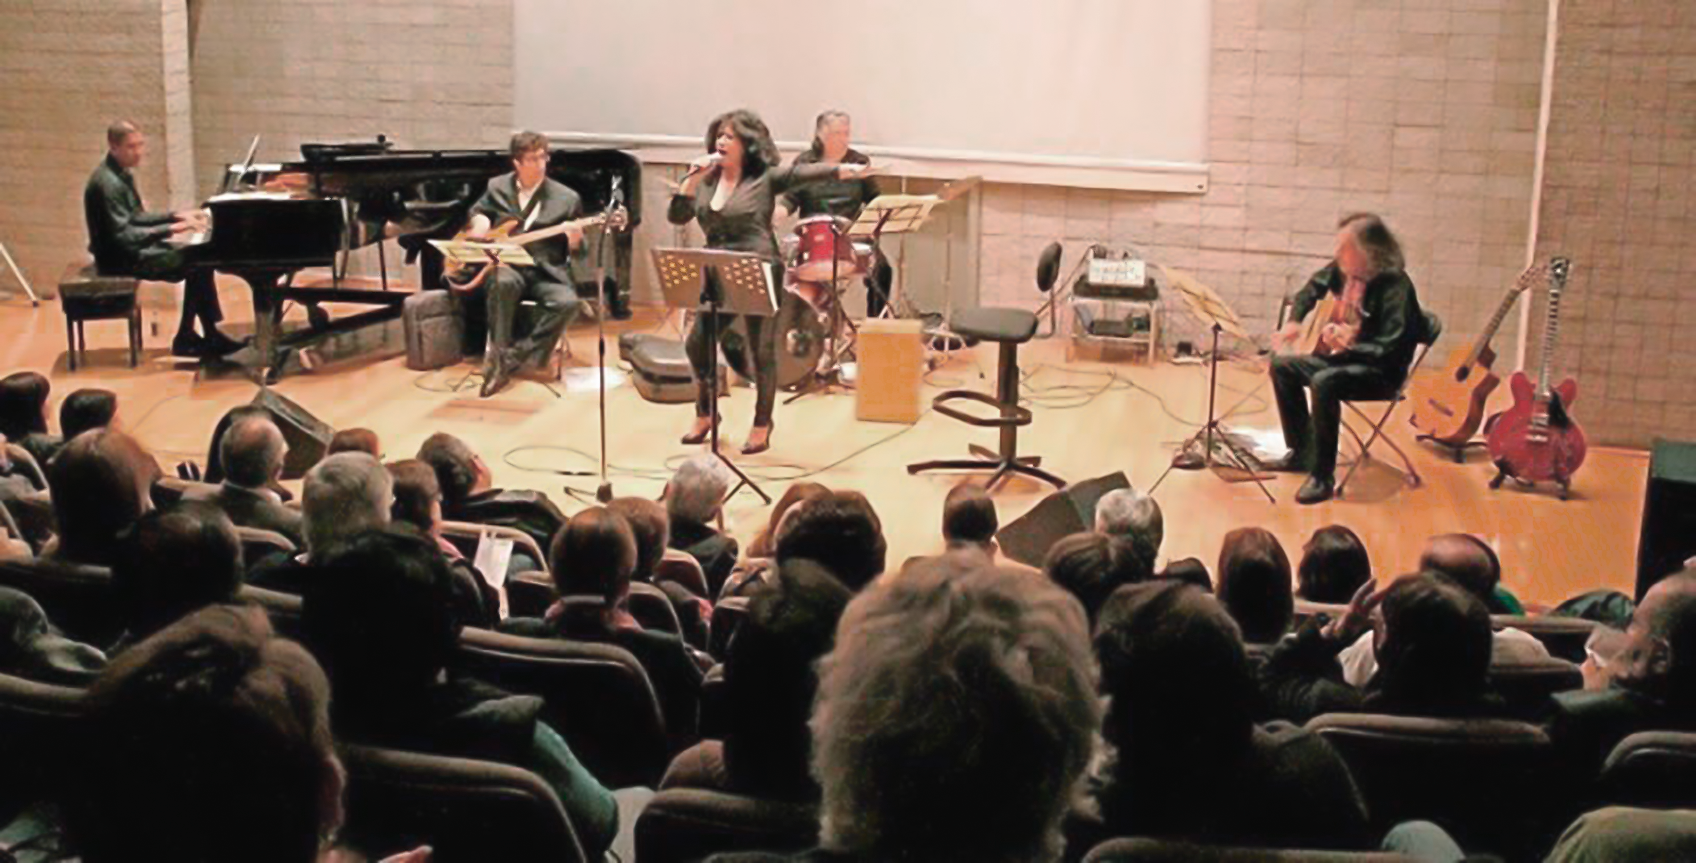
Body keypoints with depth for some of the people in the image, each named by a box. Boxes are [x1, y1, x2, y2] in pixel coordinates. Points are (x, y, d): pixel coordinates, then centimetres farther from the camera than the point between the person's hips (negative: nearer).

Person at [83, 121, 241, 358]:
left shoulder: (122, 174, 10)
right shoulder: (108, 183, -22)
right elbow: (122, 236, -27)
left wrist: (177, 215, 7)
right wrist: (170, 229, -29)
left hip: (133, 249, 10)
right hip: (122, 259, -10)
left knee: (201, 254, 5)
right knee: (198, 262, -16)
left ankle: (210, 335, 4)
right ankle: (185, 339, -6)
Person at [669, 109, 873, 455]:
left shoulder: (765, 178, -3)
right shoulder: (706, 181, 12)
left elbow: (805, 173, -17)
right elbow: (677, 216, 5)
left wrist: (845, 171, -33)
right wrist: (692, 179, -5)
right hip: (717, 279, 5)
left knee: (762, 351, 1)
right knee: (697, 344, 5)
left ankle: (761, 427, 18)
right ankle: (705, 414, 29)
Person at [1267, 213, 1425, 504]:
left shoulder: (1395, 287, -25)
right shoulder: (1344, 270, -3)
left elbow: (1391, 351, -29)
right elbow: (1314, 287, 19)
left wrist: (1350, 346, -40)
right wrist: (1295, 322, 5)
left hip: (1379, 372, -9)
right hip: (1341, 358, 9)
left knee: (1324, 382, -34)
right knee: (1282, 365, 6)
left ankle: (1323, 476, -25)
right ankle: (1301, 453, 14)